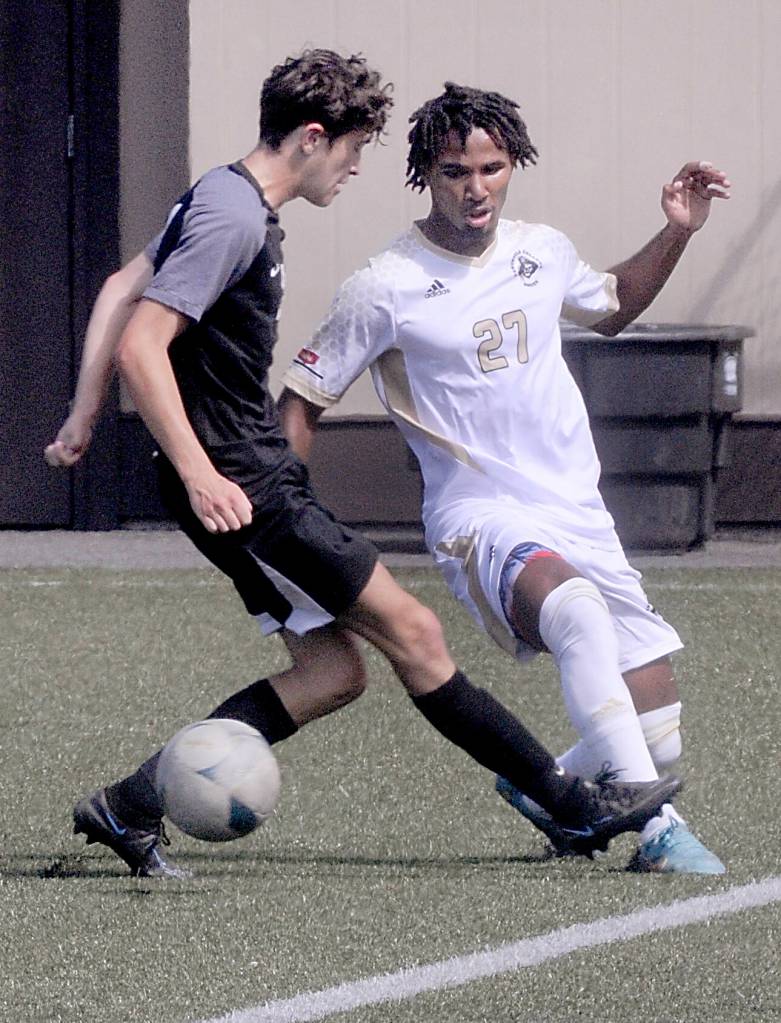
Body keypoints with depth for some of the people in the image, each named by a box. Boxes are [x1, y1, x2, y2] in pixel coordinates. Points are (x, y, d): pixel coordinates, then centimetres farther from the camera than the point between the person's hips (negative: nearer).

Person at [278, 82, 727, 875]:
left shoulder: (542, 252, 8)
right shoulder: (386, 288, -8)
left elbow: (611, 308, 31)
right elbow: (301, 400, 0)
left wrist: (677, 232, 18)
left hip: (580, 514, 6)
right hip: (478, 516, -6)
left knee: (656, 741, -1)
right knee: (576, 608, -39)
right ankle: (655, 829, -38)